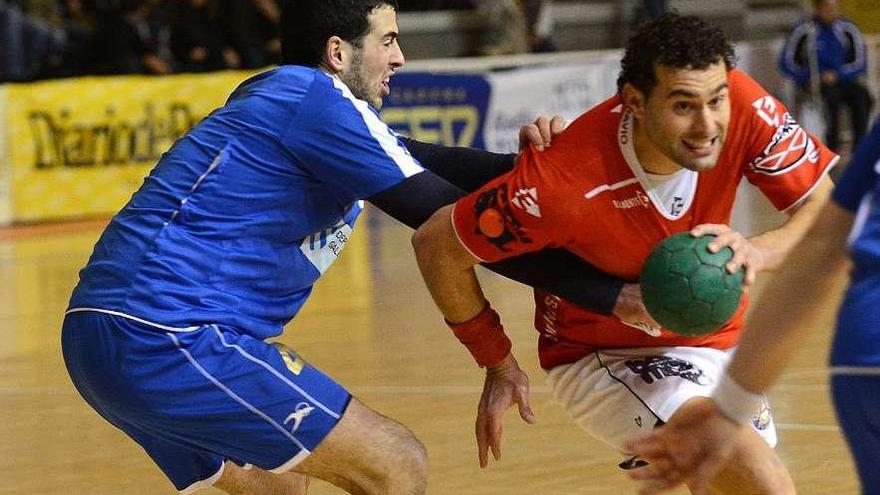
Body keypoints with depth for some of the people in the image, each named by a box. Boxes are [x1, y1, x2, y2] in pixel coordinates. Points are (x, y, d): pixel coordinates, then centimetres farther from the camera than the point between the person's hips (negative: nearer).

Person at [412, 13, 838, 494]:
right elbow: (436, 243, -22)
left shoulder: (743, 105, -24)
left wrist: (758, 251, -36)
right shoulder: (568, 182, -35)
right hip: (602, 359, -6)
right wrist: (500, 365, -10)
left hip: (716, 341, 6)